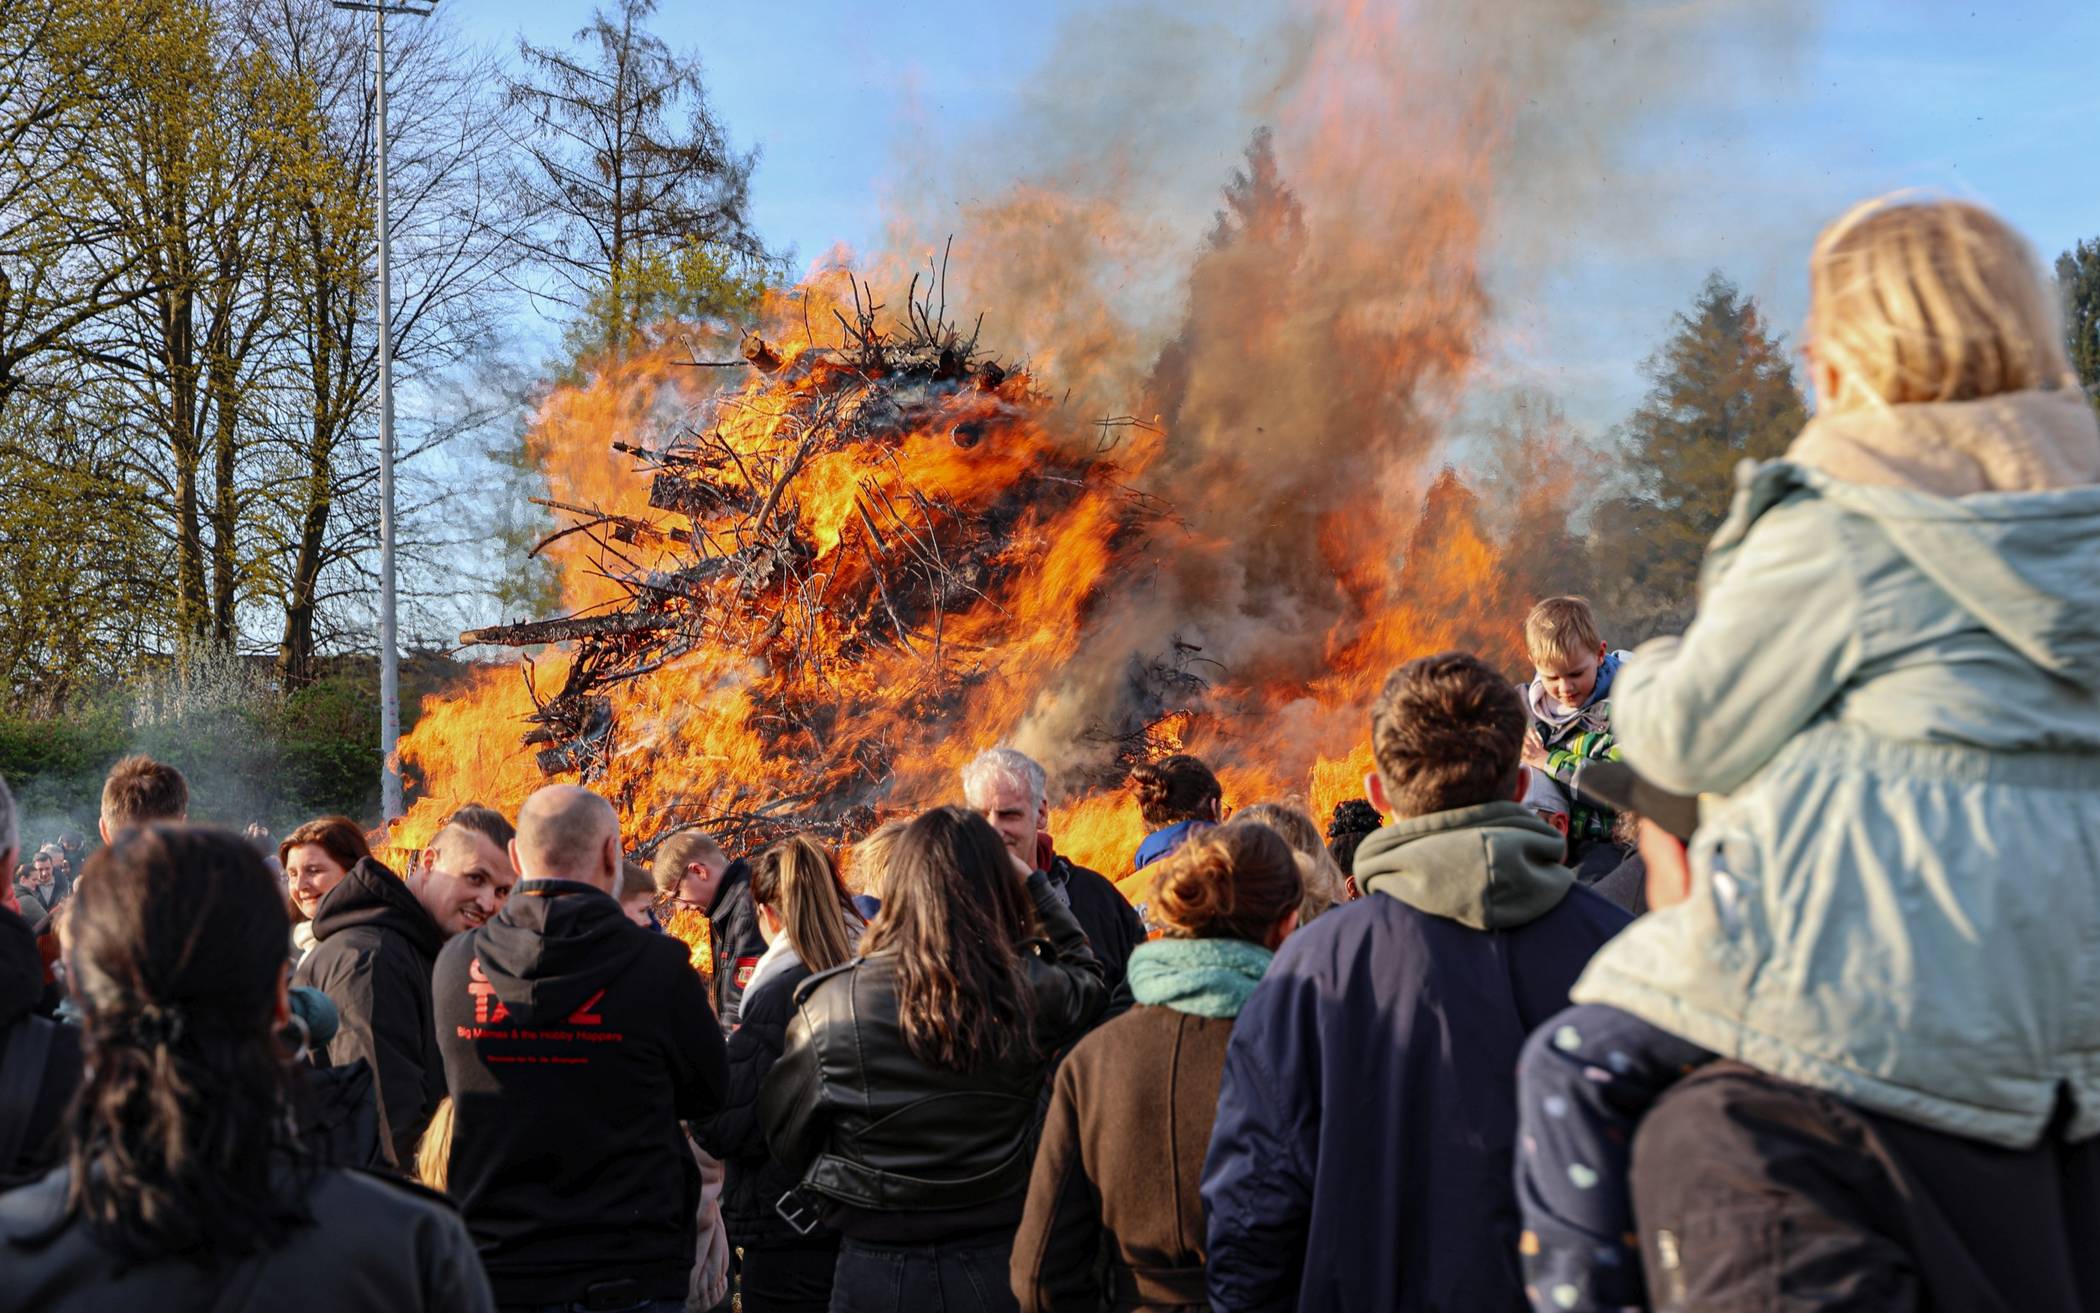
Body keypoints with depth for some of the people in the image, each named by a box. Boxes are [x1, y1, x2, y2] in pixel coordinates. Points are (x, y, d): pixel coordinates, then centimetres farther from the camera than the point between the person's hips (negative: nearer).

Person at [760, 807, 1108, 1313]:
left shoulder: (833, 1004, -15)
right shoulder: (1032, 992, -12)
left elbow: (784, 1134, -1)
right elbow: (1086, 975, 13)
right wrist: (1034, 885, 16)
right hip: (1002, 1263, 1)